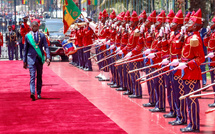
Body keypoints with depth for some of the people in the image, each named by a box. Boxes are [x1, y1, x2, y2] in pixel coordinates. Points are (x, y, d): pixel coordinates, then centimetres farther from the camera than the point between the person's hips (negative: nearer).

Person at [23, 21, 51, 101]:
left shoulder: (42, 35, 3)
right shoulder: (27, 36, 3)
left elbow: (46, 47, -1)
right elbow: (25, 49, 8)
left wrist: (48, 57, -14)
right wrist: (24, 61, 8)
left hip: (40, 58, 2)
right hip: (31, 58, -2)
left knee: (39, 76, 9)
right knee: (32, 75, -15)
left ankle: (39, 93, 20)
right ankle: (32, 92, -27)